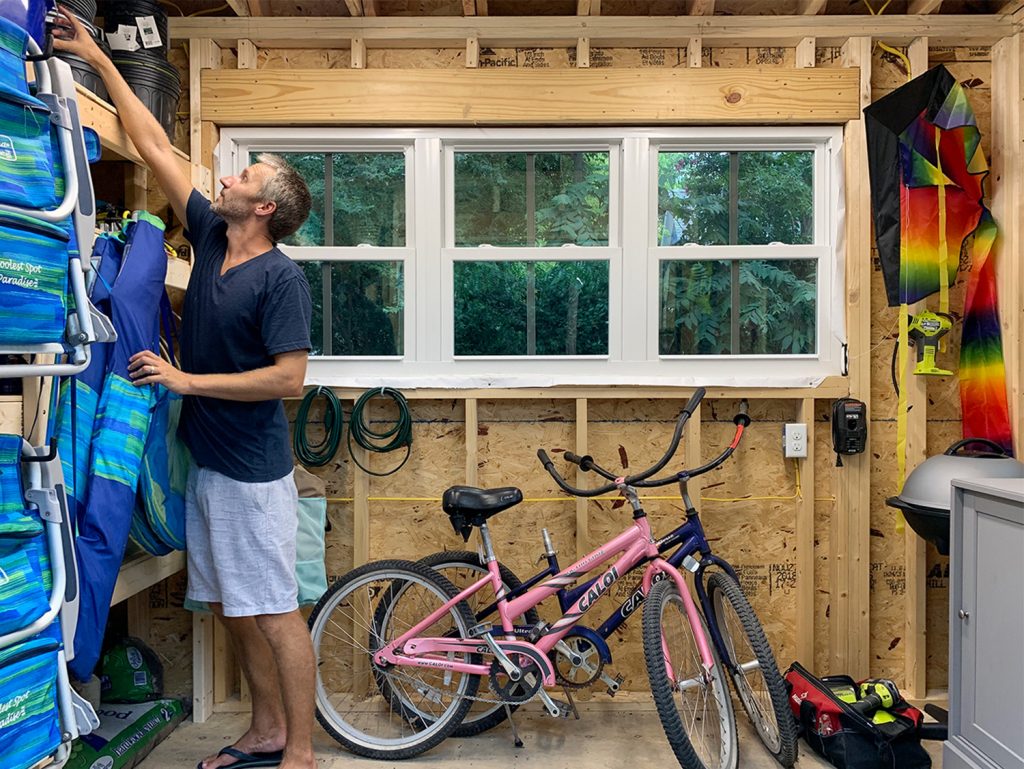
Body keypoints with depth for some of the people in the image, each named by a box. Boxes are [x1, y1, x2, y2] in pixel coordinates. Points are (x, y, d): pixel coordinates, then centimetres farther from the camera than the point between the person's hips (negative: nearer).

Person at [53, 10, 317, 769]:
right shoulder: (210, 238, 8)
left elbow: (289, 377, -20)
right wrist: (100, 62, 19)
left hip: (253, 472, -8)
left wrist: (186, 379, -16)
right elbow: (157, 149, 14)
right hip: (205, 464, 8)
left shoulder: (281, 278, -14)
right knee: (234, 609, 15)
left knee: (275, 611, -1)